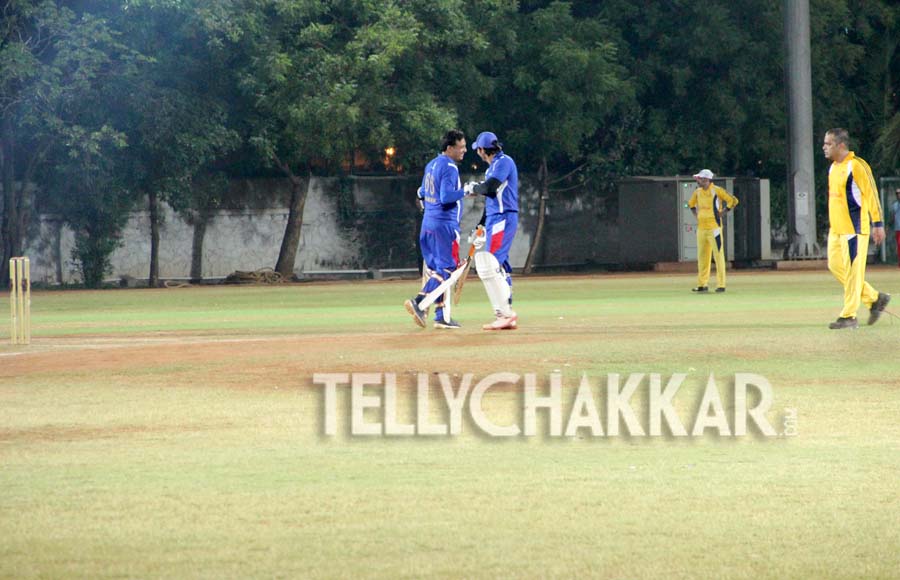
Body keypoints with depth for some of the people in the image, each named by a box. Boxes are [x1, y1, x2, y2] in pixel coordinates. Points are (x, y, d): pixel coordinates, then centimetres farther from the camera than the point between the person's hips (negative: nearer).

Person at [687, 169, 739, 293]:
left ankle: (721, 284, -6)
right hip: (701, 227, 7)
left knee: (718, 255, -6)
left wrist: (722, 213, -10)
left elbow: (733, 200, -10)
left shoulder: (717, 191, -8)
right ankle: (702, 284, 12)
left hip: (714, 227, -7)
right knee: (702, 256, 7)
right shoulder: (697, 192, 11)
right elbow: (691, 204, 30)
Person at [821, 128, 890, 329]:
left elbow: (871, 194, -14)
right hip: (836, 228, 9)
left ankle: (849, 316, -3)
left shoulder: (856, 166, -14)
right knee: (836, 266, 9)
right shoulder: (833, 167, 13)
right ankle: (875, 299, 20)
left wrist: (877, 224, -16)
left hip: (853, 228, -9)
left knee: (852, 271, -6)